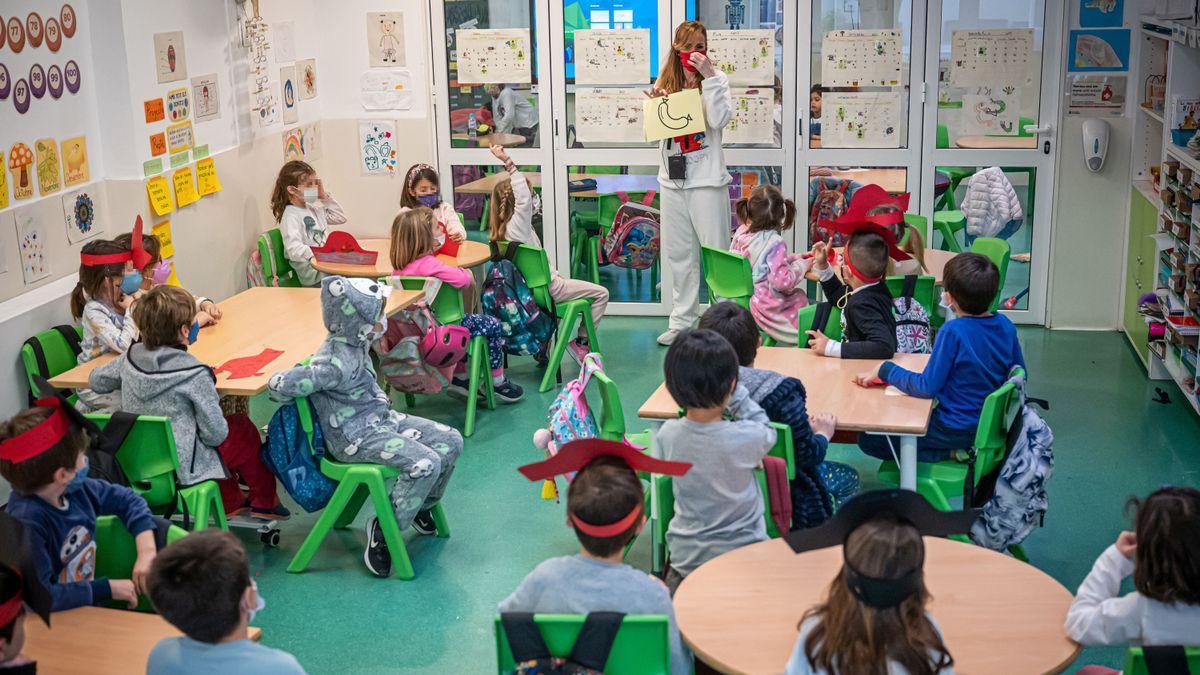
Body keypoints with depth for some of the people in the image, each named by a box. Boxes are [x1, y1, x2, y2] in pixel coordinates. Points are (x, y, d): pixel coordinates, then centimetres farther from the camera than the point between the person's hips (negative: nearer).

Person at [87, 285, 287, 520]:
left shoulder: (130, 358, -5)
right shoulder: (195, 374, -23)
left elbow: (95, 381, 13)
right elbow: (214, 434, -18)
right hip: (183, 469, -7)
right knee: (244, 430, 17)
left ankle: (230, 503, 42)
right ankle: (264, 502, 35)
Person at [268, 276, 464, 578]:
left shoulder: (356, 344, 1)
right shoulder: (336, 363, -28)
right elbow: (280, 385, -28)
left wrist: (381, 400, 11)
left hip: (380, 418, 10)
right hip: (354, 437, -9)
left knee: (450, 441, 3)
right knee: (425, 463, -26)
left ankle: (423, 505, 25)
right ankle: (383, 530, -8)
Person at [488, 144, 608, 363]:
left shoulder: (501, 228, 6)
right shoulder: (518, 223, -20)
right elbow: (524, 199, -38)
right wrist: (508, 162, -38)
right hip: (545, 287, -9)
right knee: (601, 293, -4)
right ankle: (581, 342, 1)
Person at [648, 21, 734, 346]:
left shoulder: (715, 79, -3)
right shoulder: (665, 82, 12)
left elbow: (720, 120, -18)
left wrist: (709, 76, -20)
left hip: (706, 179, -5)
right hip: (672, 179, 5)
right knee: (679, 254, 12)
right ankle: (682, 321, 21)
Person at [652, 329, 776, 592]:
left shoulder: (667, 434, -15)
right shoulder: (745, 438, -23)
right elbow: (766, 431, 1)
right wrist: (737, 395, 4)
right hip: (742, 549, -3)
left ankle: (679, 580, 10)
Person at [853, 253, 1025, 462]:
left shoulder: (953, 331, -24)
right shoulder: (1005, 325, -5)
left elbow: (927, 387, -22)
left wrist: (885, 369, -12)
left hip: (958, 429, -8)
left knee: (868, 439, -5)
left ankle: (949, 455, -7)